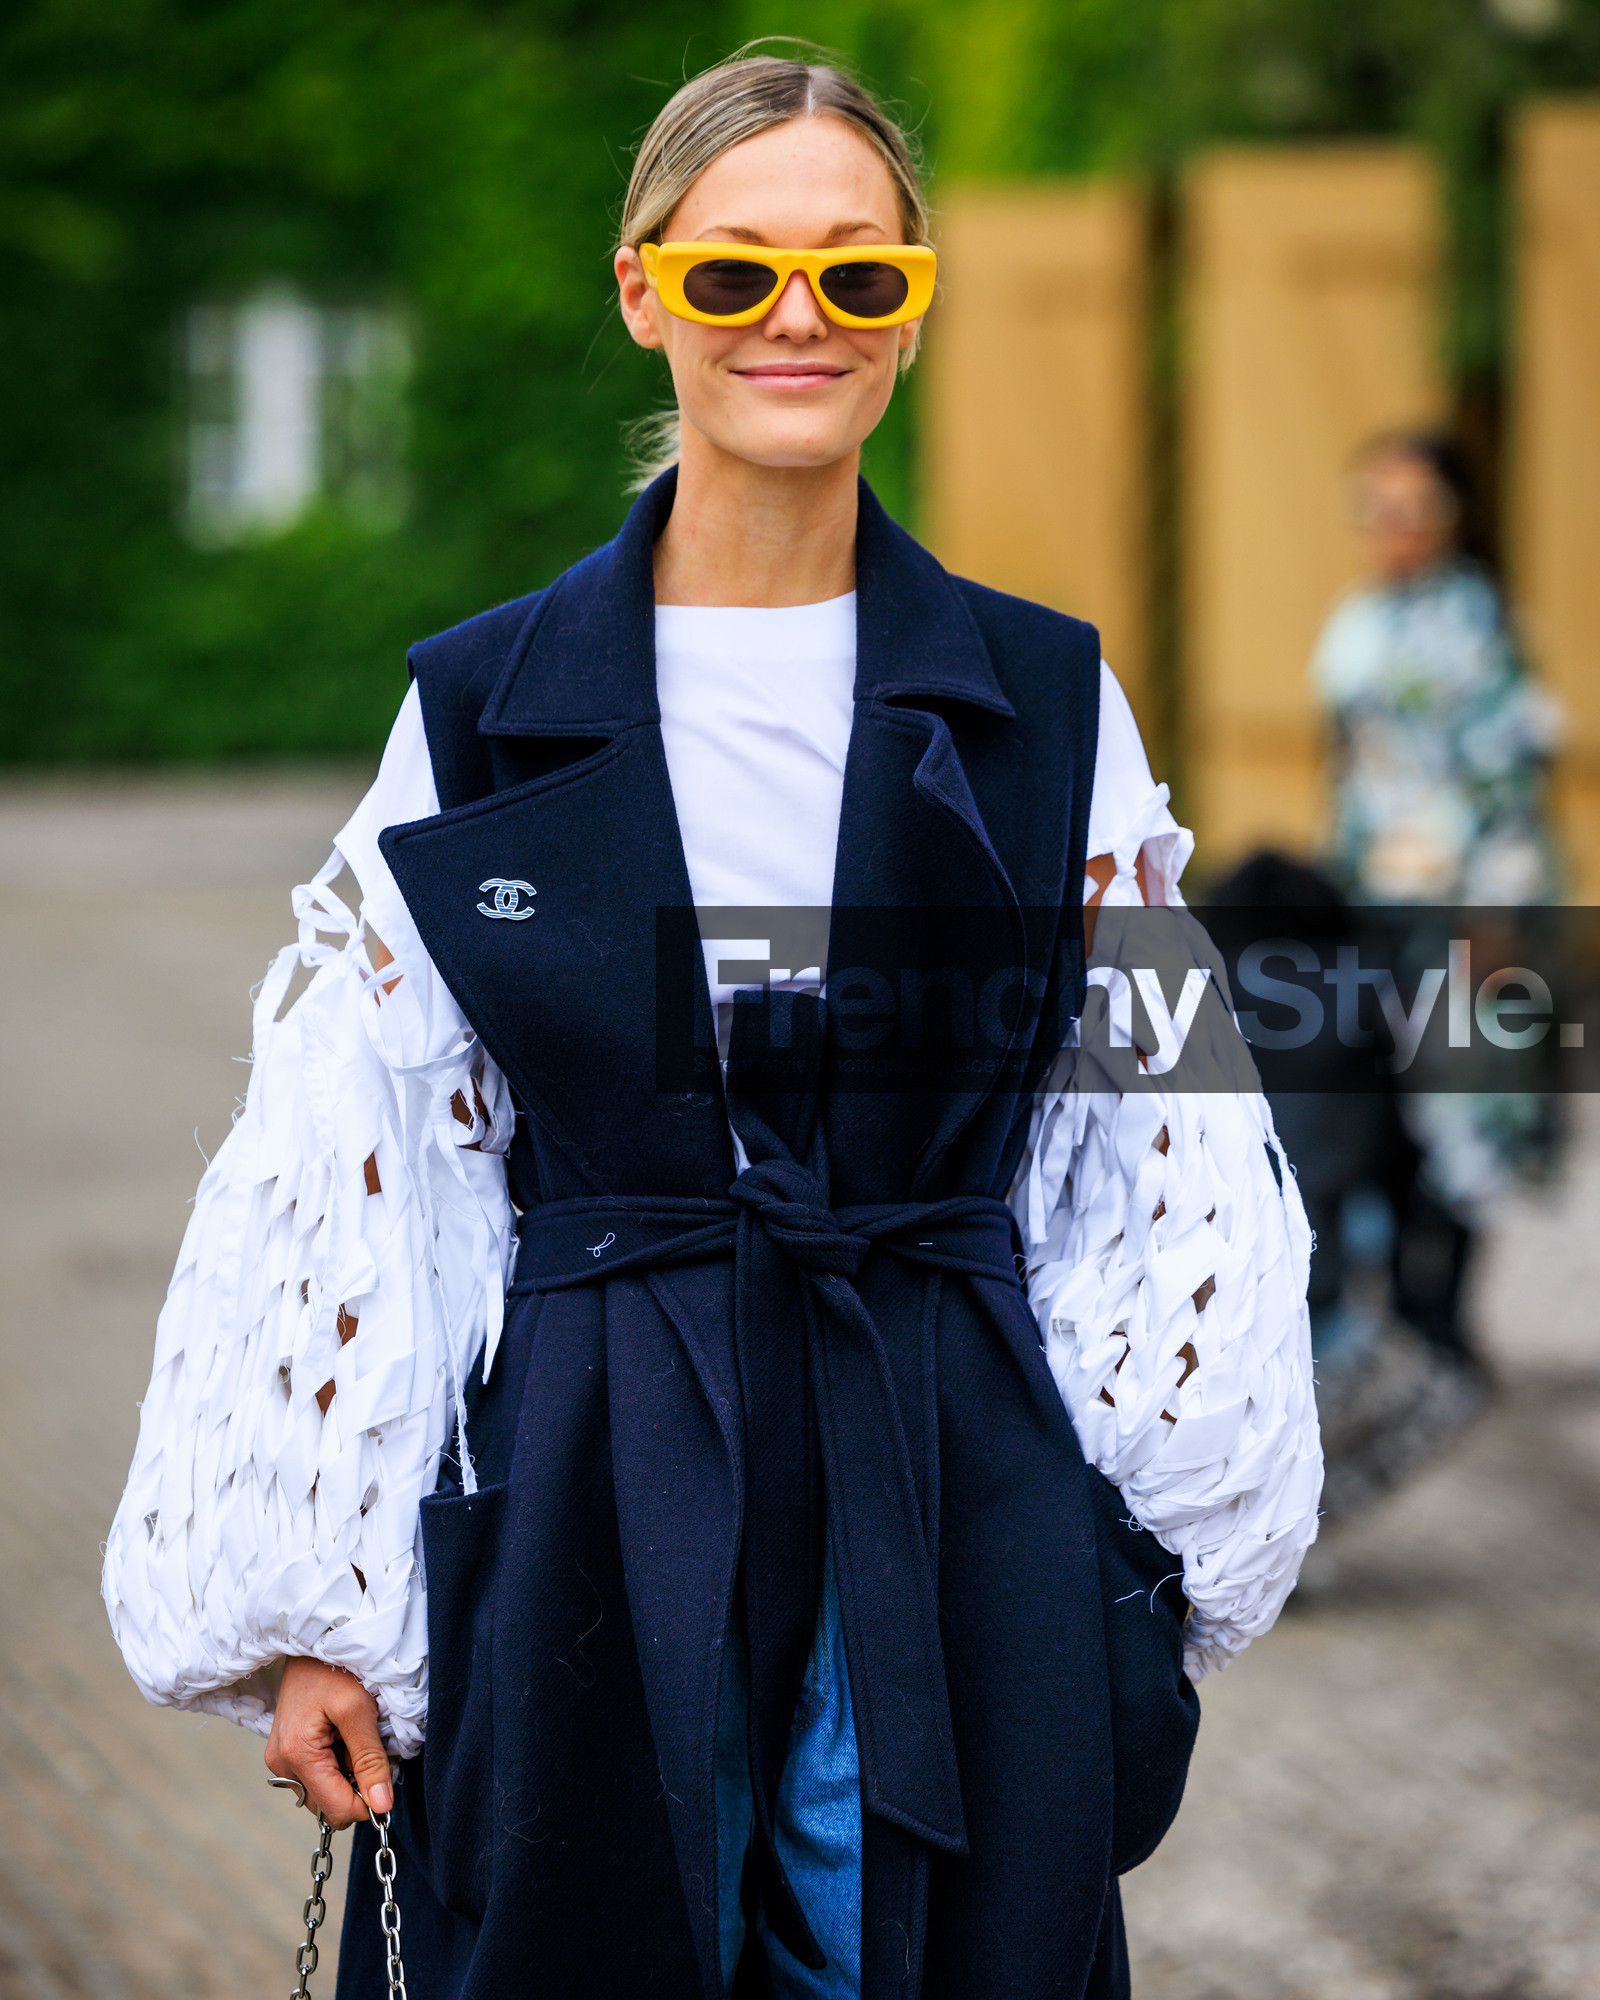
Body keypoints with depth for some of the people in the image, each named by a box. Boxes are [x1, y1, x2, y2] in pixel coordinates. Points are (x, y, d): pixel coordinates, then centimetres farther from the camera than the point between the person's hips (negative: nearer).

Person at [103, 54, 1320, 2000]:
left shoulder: (1048, 704, 4)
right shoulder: (481, 708, 2)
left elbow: (1156, 1153, 7)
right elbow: (357, 1164, 2)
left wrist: (1150, 1552, 1)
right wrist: (313, 1613, -1)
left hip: (953, 1521, 1)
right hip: (586, 1525, 0)